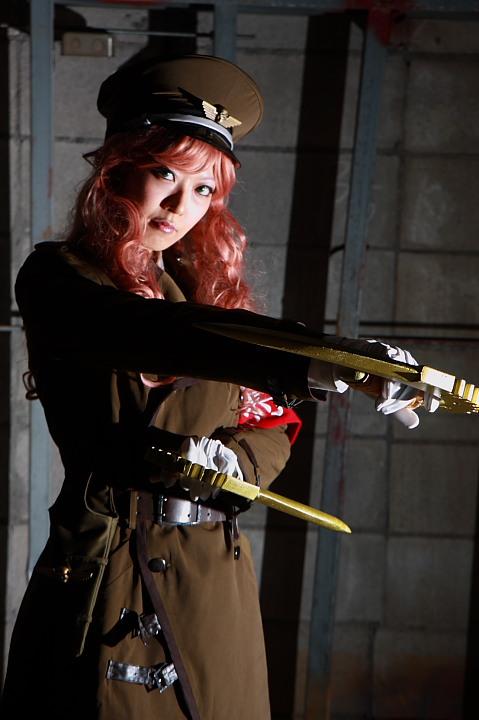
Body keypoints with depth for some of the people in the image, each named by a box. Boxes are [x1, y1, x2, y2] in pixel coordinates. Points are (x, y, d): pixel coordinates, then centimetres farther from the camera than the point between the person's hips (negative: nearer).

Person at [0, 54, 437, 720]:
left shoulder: (213, 289, 12)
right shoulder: (58, 278, -6)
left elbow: (276, 426, 13)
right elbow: (152, 334, -27)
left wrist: (232, 459, -11)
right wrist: (289, 364, -42)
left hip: (215, 583, 5)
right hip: (98, 579, -5)